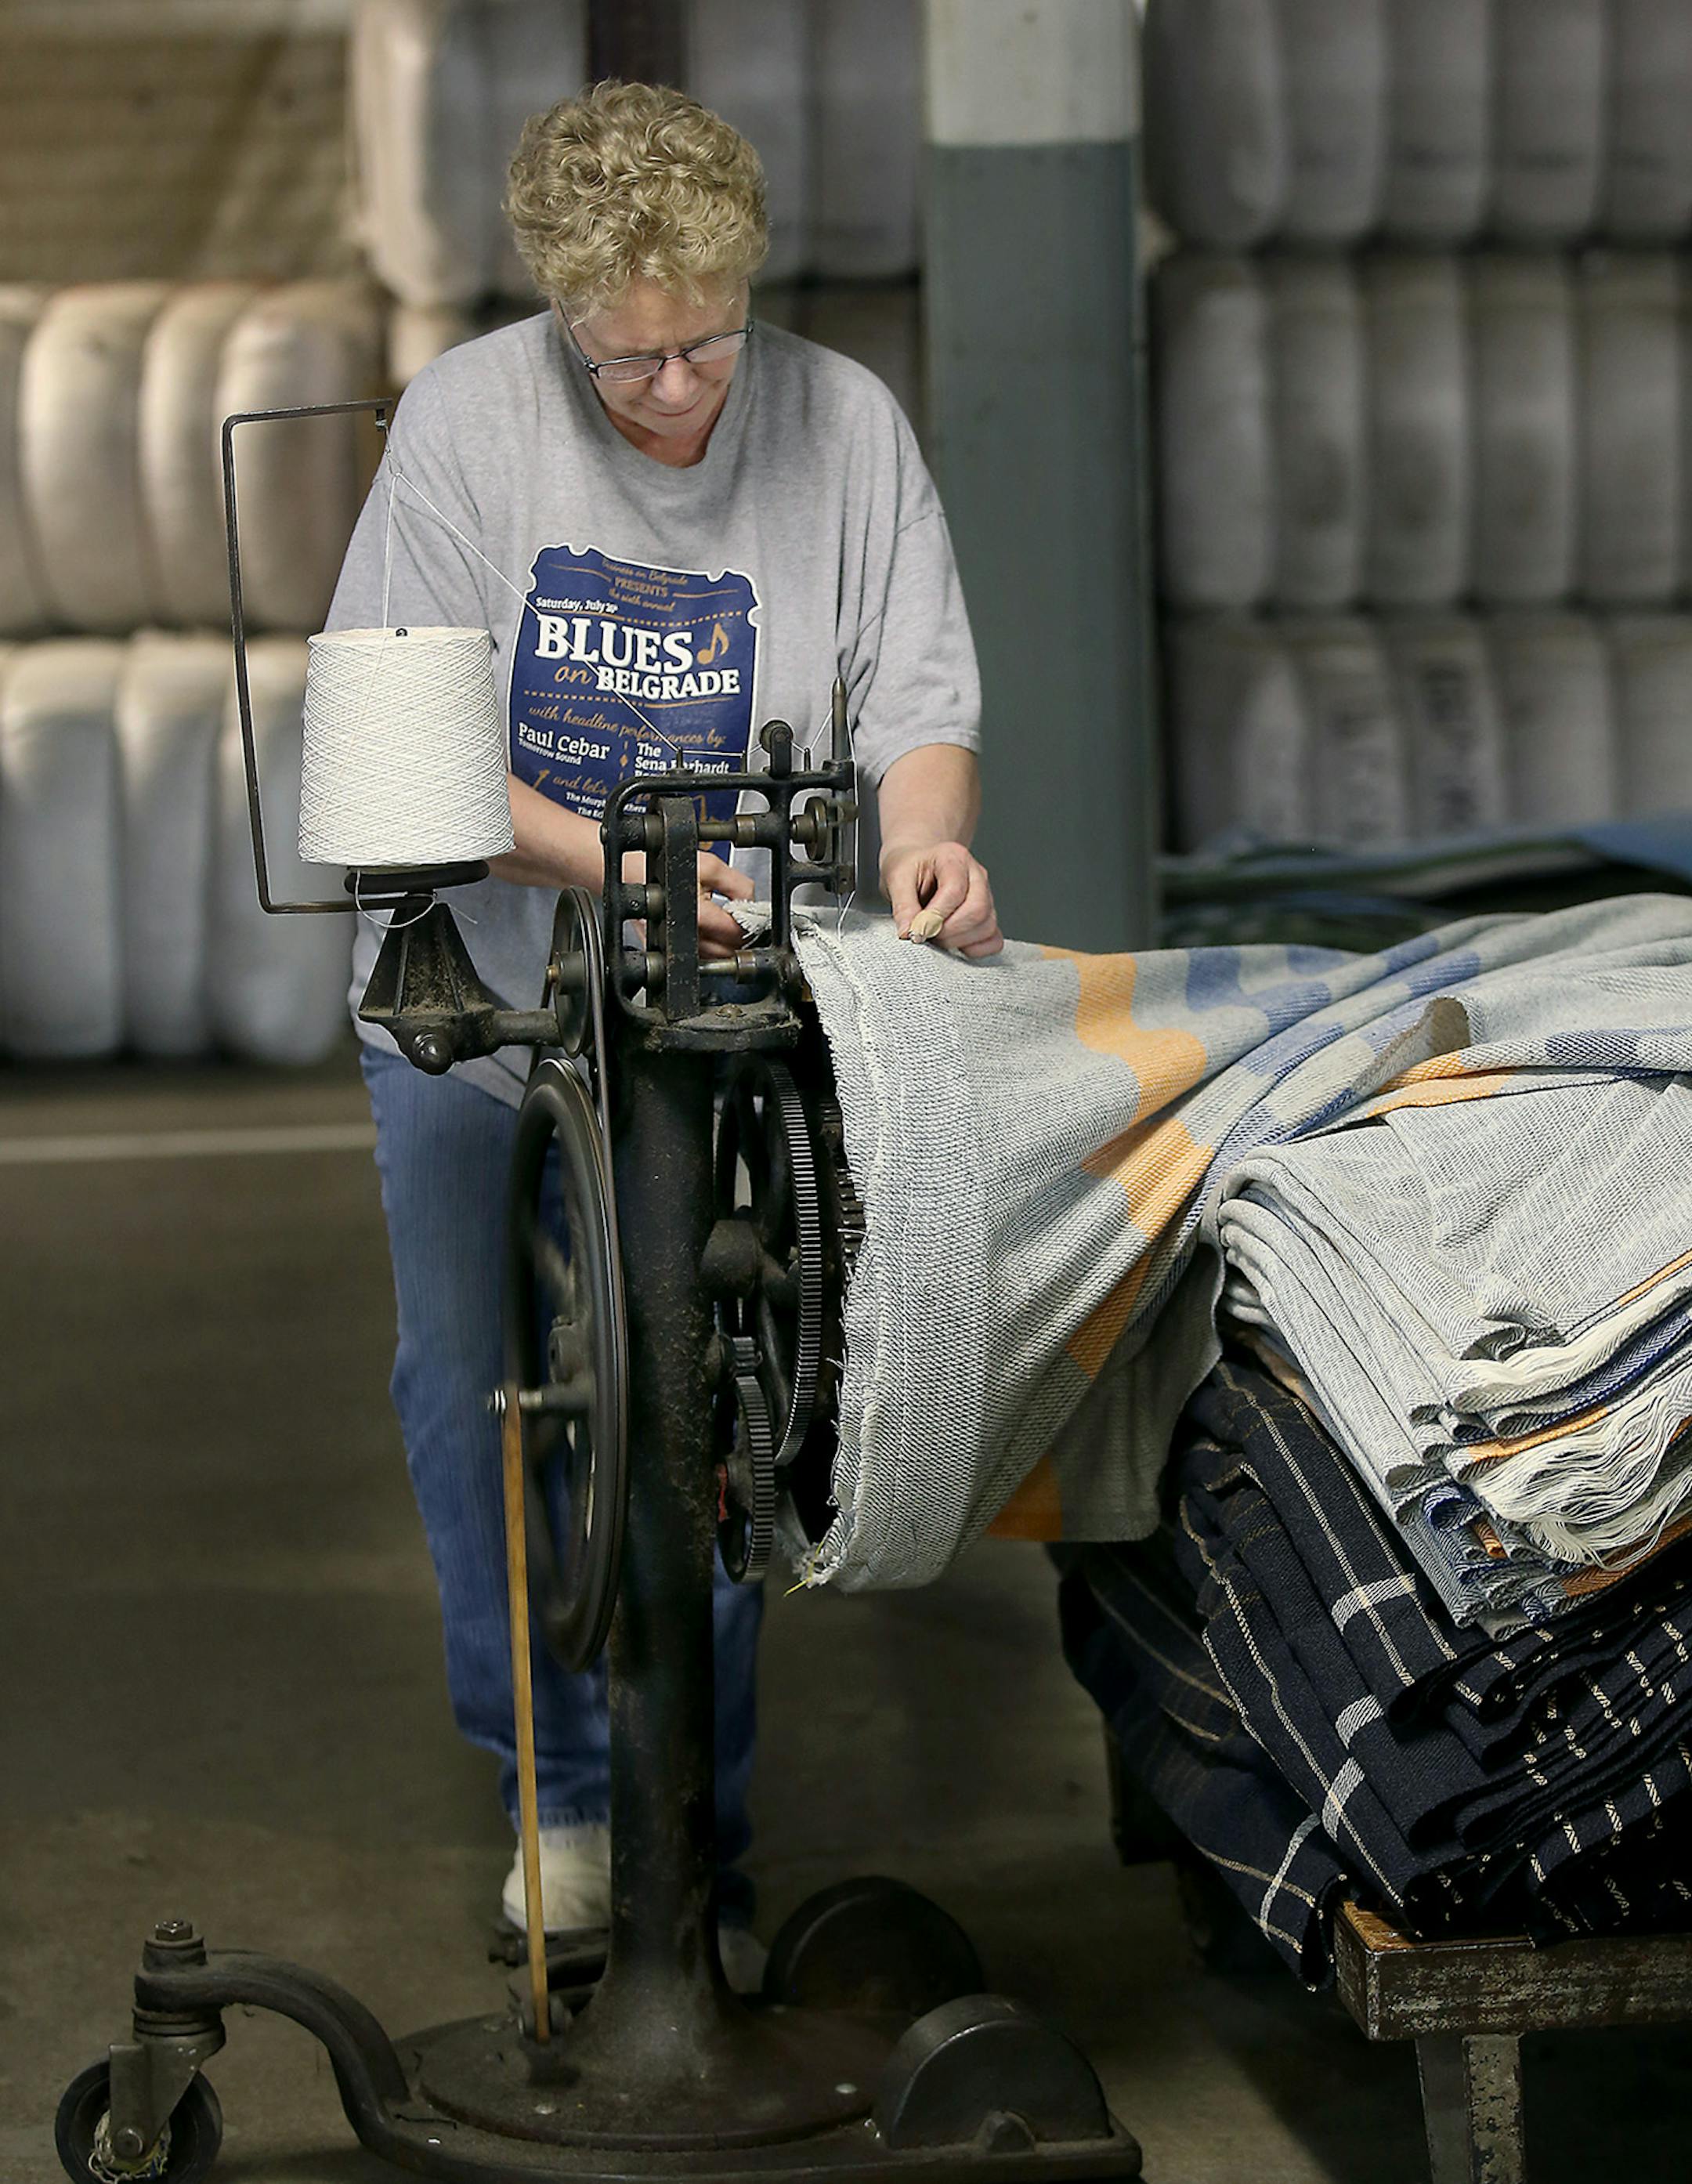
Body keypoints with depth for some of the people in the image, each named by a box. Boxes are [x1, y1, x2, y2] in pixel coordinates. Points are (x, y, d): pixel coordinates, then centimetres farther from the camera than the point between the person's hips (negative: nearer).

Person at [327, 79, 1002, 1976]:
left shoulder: (844, 427, -7)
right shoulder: (464, 420, -11)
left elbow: (920, 700, -4)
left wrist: (924, 835, -27)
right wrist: (603, 860, -27)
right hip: (477, 1011, 0)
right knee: (479, 1412, 9)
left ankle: (700, 1844, 18)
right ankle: (563, 1790, 29)